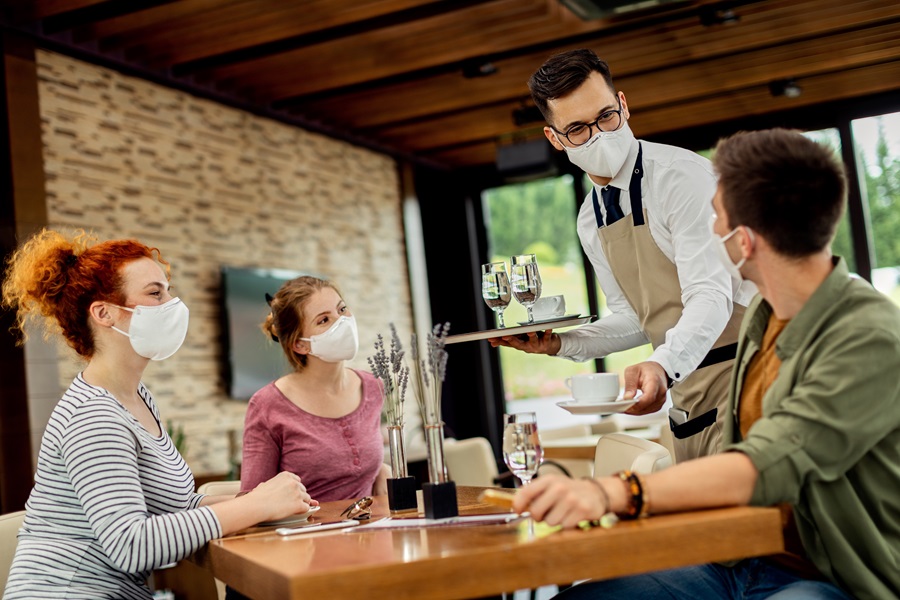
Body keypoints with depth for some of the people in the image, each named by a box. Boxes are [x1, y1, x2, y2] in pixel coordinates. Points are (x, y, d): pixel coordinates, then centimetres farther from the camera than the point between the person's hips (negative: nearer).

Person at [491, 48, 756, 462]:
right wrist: (559, 343, 4)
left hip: (743, 379, -6)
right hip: (685, 399, 7)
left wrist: (663, 365, -40)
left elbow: (711, 296, -23)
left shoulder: (683, 176, -13)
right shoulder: (590, 222, 10)